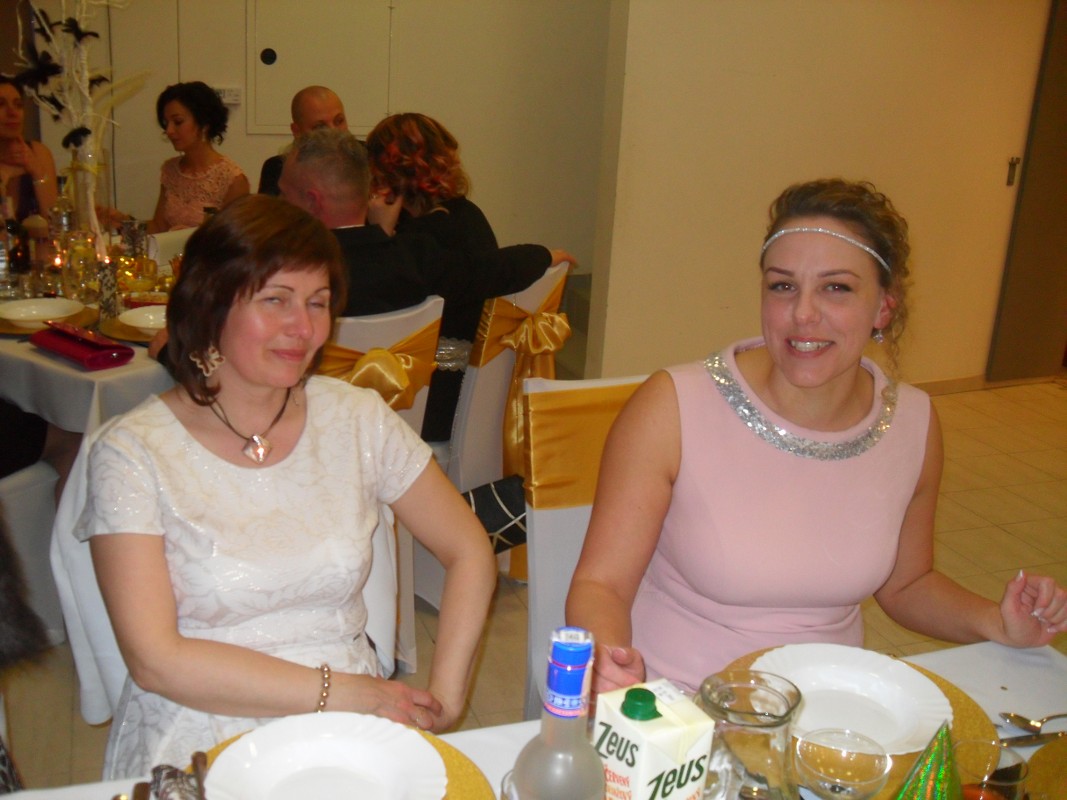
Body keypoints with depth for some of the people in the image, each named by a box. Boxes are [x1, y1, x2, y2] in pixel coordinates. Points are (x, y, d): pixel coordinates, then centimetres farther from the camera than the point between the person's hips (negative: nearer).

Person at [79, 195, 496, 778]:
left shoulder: (356, 420, 4)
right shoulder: (132, 454, -5)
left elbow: (469, 552, 8)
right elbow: (155, 660, -11)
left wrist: (443, 698, -4)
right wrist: (335, 692, -13)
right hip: (199, 741, -2)